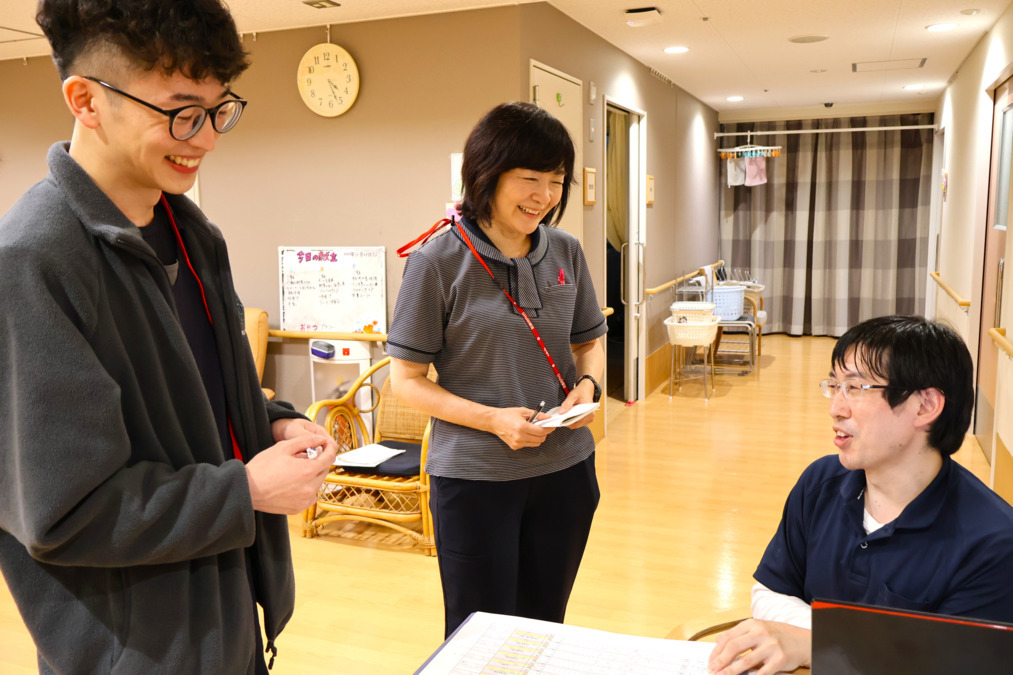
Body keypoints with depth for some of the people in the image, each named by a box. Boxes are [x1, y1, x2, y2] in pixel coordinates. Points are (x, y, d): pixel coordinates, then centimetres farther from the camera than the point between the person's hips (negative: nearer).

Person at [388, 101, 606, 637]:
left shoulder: (565, 252, 2)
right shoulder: (438, 262, -12)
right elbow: (406, 380, -7)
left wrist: (588, 383, -7)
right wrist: (492, 418, -19)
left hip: (565, 469, 4)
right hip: (474, 477, -4)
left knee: (544, 625, 19)